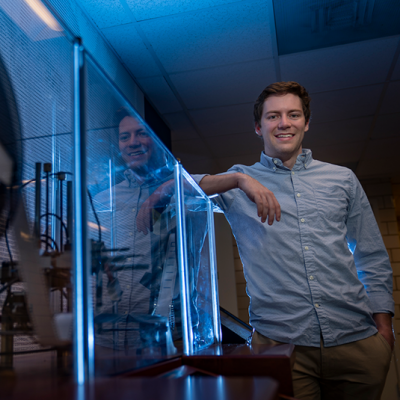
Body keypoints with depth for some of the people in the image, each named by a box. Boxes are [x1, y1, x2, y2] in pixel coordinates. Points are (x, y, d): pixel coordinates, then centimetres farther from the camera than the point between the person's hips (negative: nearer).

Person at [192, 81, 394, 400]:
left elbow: (373, 259, 14)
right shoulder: (237, 184, 6)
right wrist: (238, 179, -21)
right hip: (280, 343, -2)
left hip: (357, 340, 3)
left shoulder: (342, 179, 12)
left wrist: (384, 326, 7)